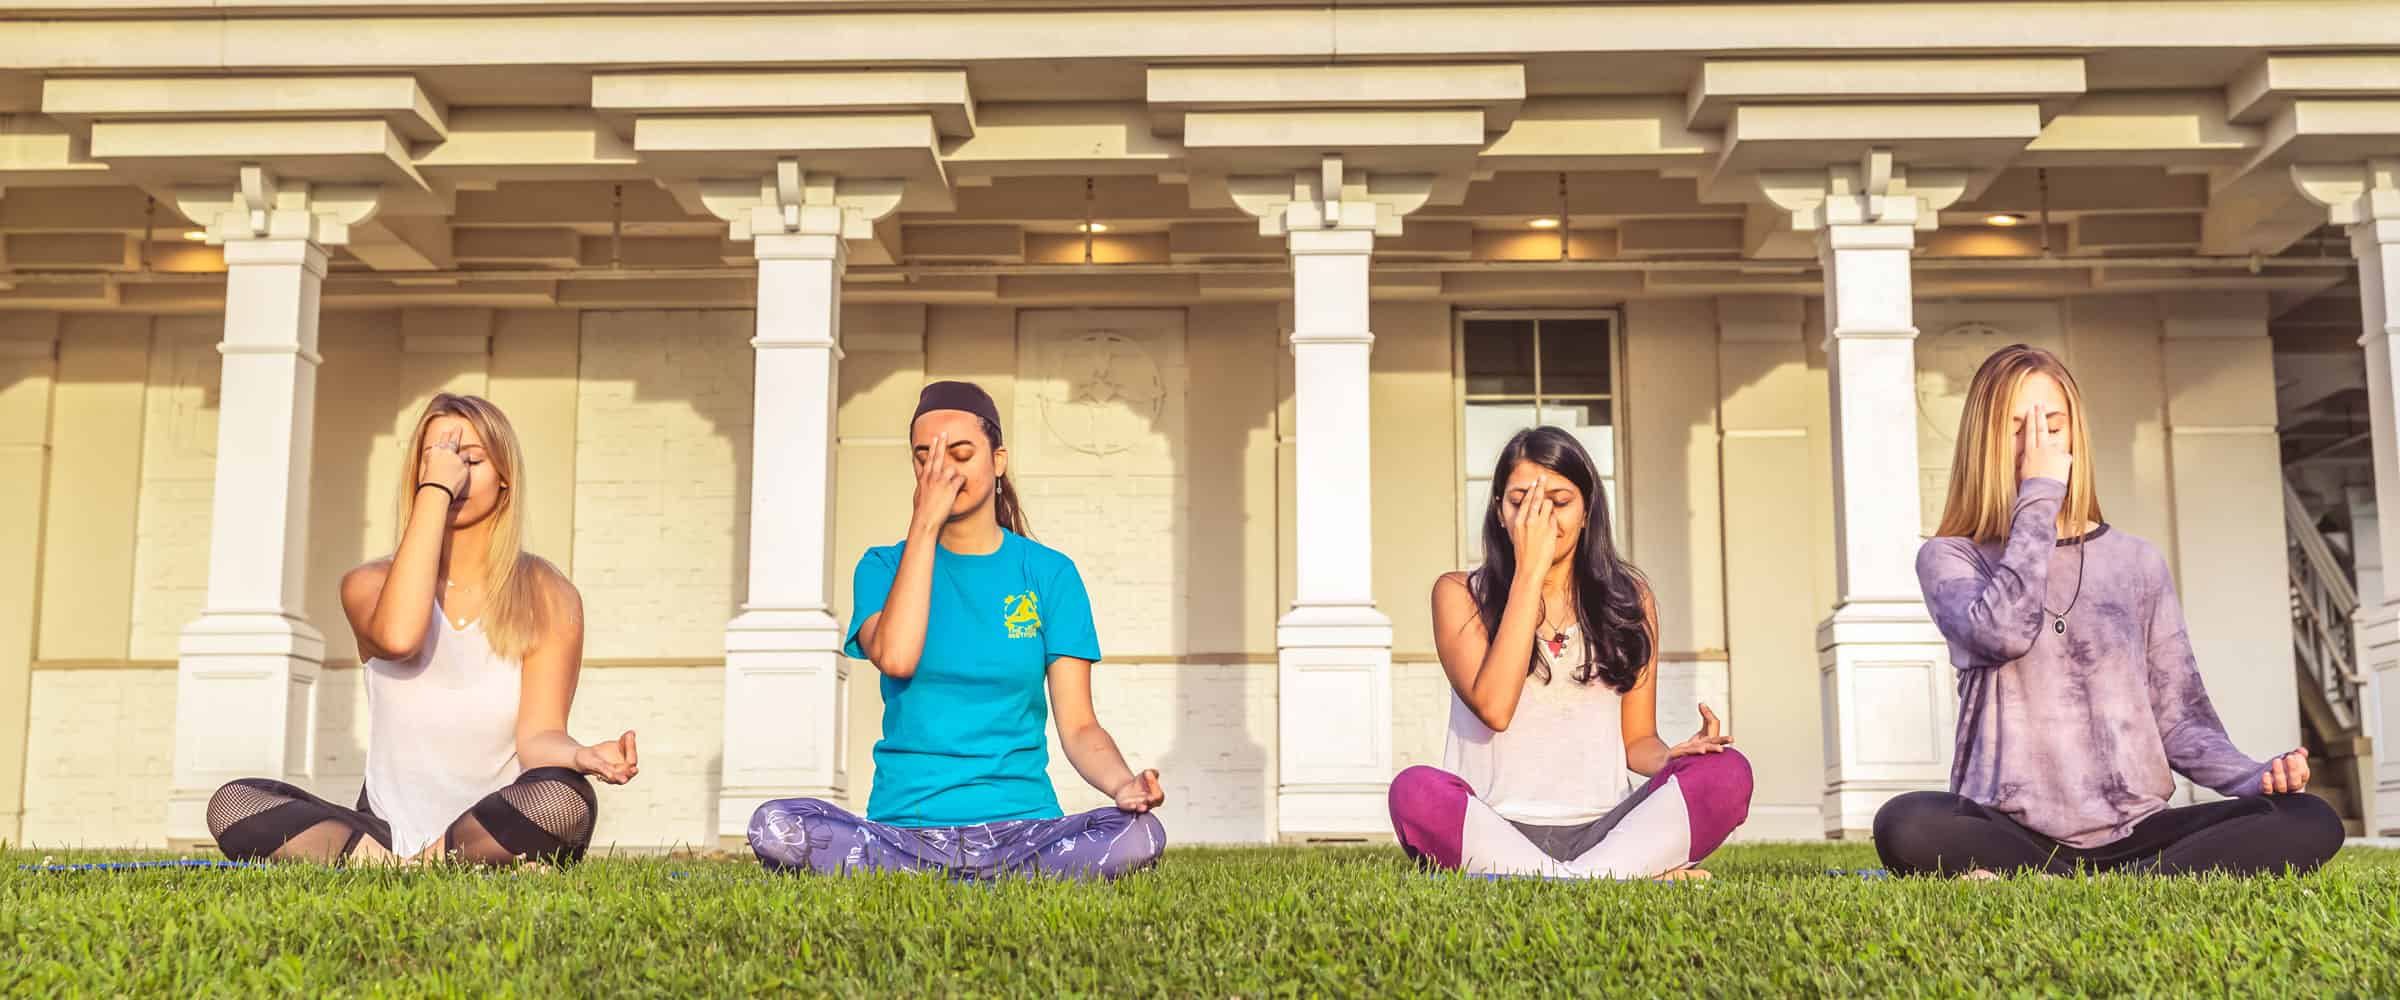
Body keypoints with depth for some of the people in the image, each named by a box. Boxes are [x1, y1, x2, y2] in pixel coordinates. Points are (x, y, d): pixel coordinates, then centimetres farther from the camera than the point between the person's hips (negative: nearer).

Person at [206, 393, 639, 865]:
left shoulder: (547, 597, 2)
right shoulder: (369, 584, 3)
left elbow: (538, 736, -6)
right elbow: (397, 638, -23)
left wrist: (582, 756, -32)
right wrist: (436, 489, -18)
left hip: (493, 830, -1)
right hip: (385, 827, 1)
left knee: (563, 798, -35)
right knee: (230, 803, -22)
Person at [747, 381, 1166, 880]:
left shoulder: (1049, 573, 8)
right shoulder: (884, 566, 9)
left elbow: (1078, 726, 3)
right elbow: (895, 658, -14)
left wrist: (1123, 784, -20)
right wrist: (925, 523, -8)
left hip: (1019, 827, 1)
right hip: (902, 828, 0)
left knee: (1139, 836, -30)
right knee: (772, 825, -29)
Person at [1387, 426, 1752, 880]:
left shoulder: (1627, 596, 13)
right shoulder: (1460, 594, 6)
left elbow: (1636, 740, 14)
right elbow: (1493, 708, -12)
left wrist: (1673, 758, -11)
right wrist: (1529, 571, -10)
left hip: (1601, 832, 2)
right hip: (1494, 833, -2)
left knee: (1727, 772, -23)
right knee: (1415, 790, -35)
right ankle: (1640, 877, -33)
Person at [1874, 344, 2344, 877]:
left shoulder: (2136, 562, 15)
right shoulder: (1949, 558, 6)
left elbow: (2181, 719, 13)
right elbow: (2004, 632, -17)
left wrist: (2259, 776, -8)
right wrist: (2038, 495, -7)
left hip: (2133, 833, 4)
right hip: (2012, 836, -4)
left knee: (2310, 822, -22)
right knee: (1905, 825, -36)